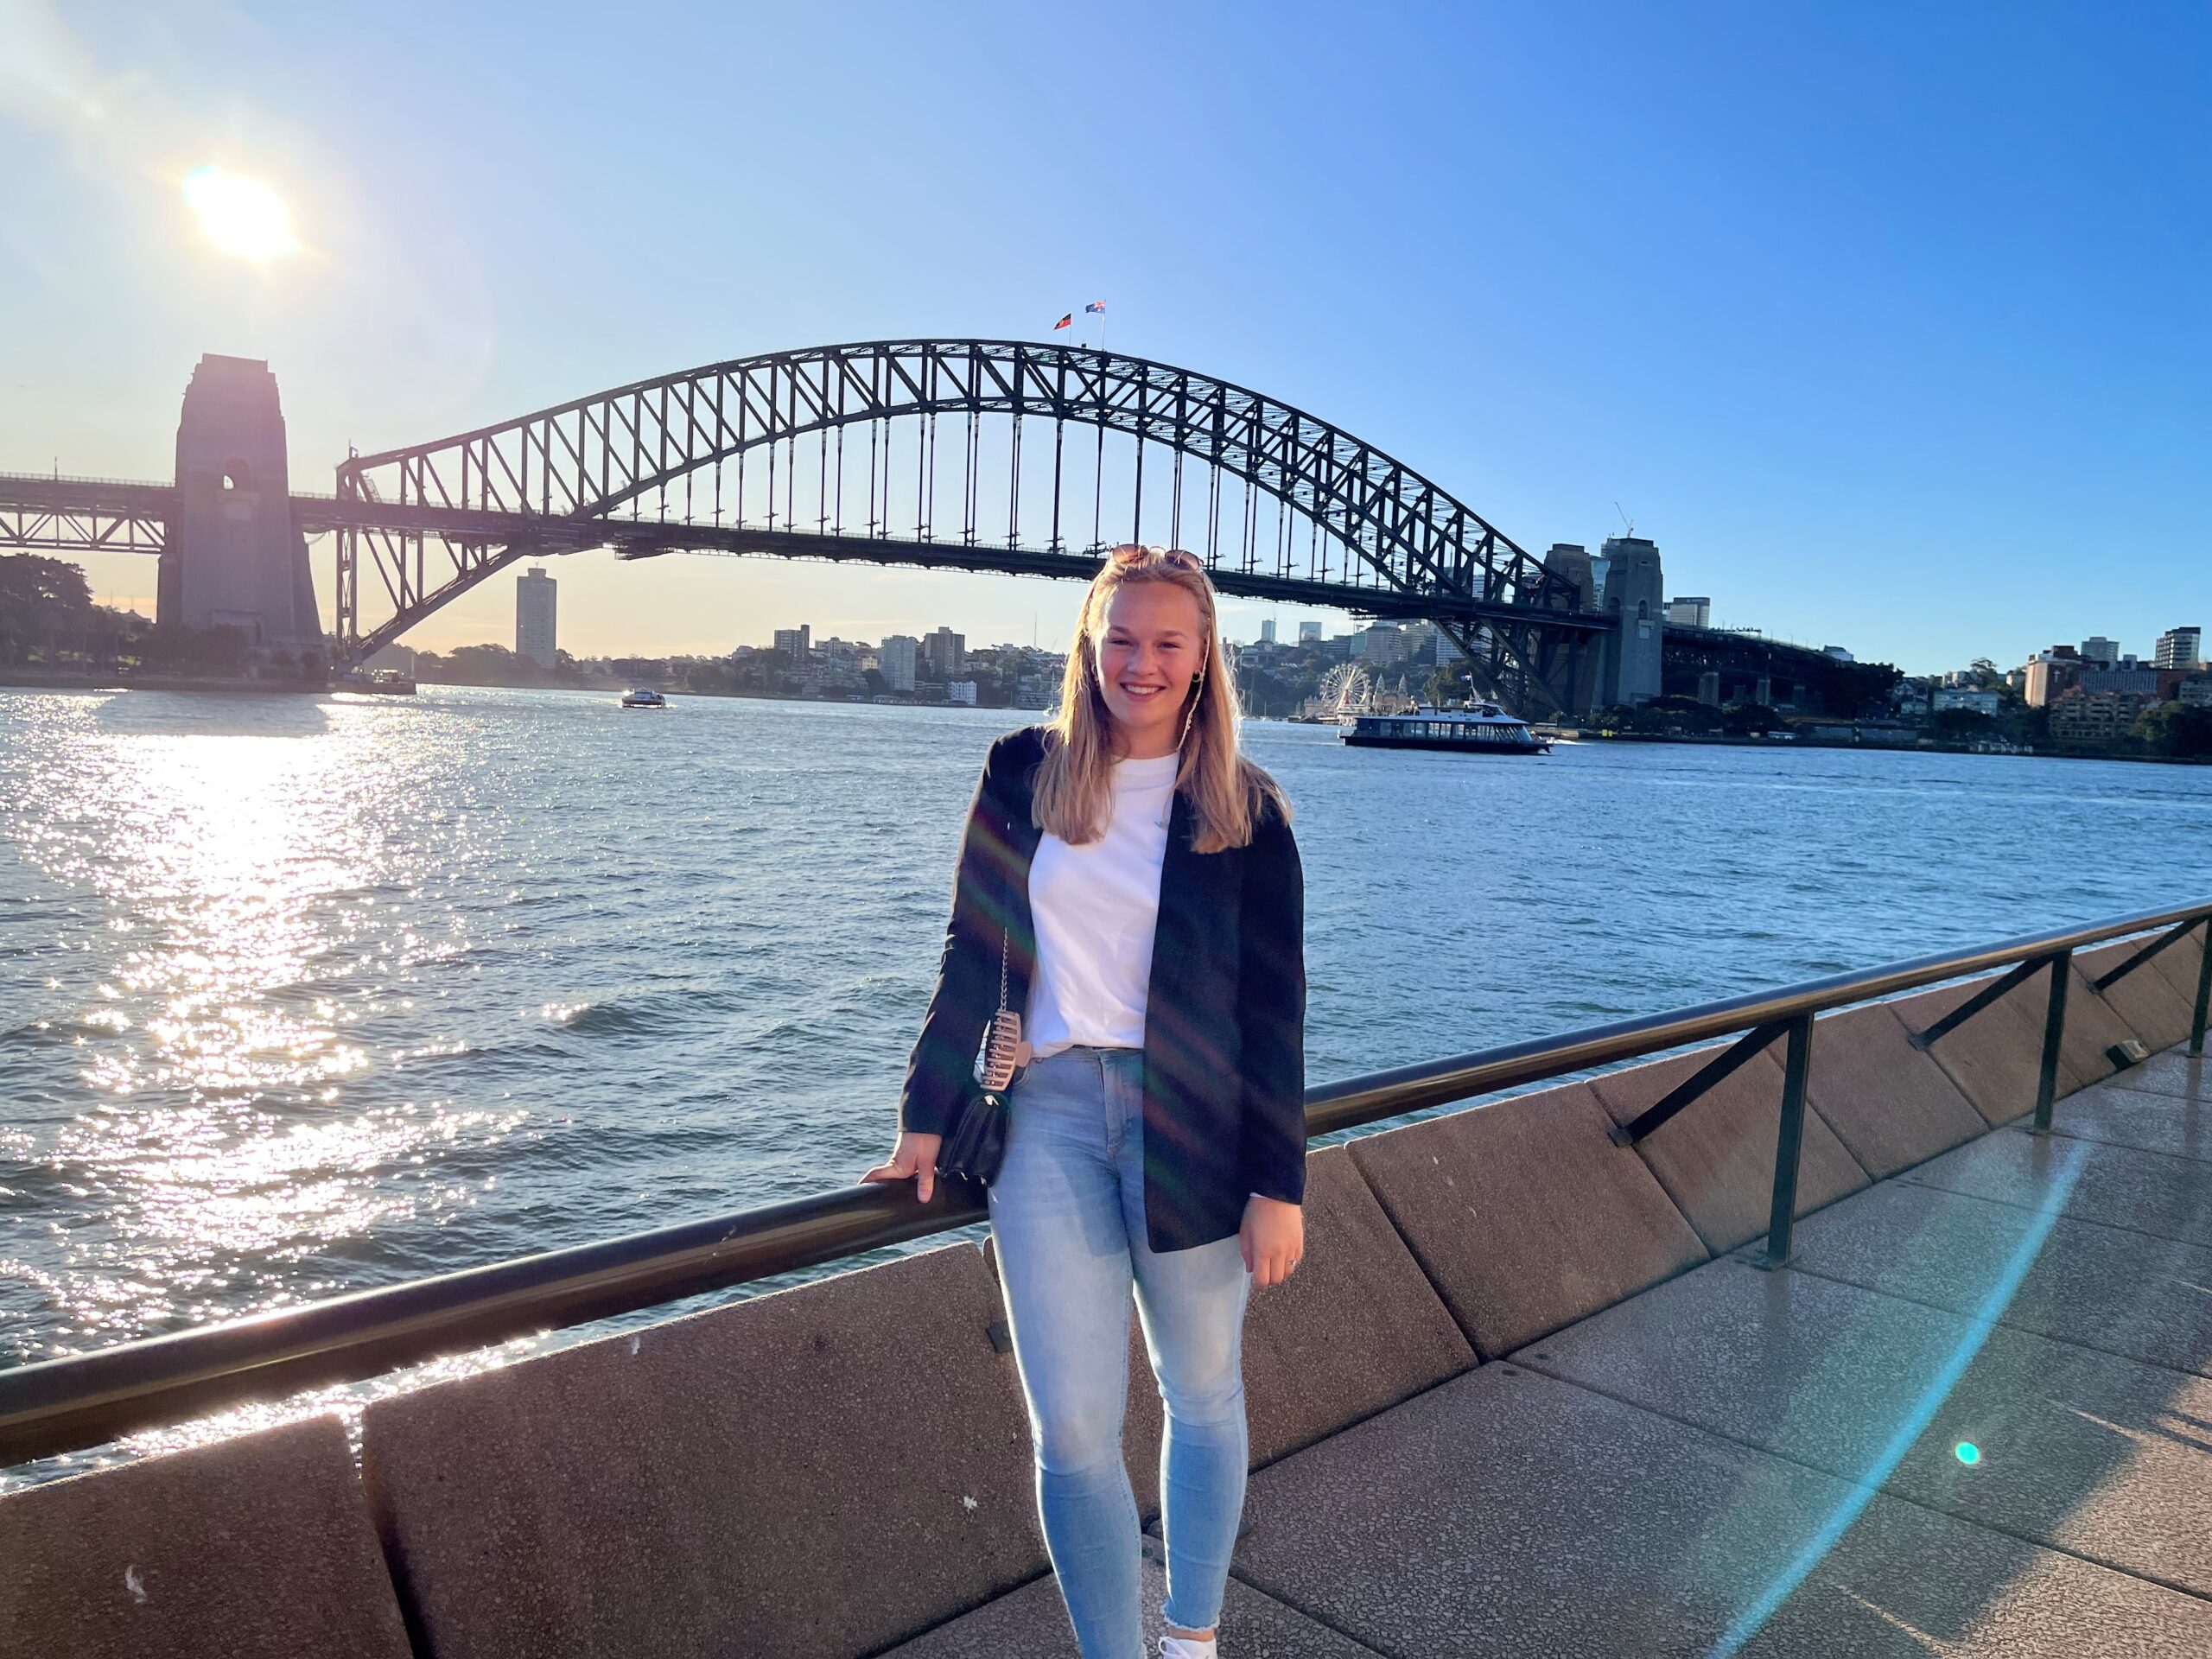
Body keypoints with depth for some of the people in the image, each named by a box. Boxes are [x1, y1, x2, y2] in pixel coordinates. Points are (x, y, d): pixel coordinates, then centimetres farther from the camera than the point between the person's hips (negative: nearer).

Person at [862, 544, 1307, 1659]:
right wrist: (926, 1118, 8)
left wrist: (1279, 1184, -4)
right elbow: (972, 954, 7)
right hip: (1050, 1113, 1)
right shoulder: (1025, 772, 3)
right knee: (1071, 1427, 0)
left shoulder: (1246, 808, -1)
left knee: (1202, 1399, 15)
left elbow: (1274, 1005, -1)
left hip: (1192, 1123, 0)